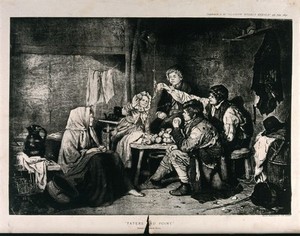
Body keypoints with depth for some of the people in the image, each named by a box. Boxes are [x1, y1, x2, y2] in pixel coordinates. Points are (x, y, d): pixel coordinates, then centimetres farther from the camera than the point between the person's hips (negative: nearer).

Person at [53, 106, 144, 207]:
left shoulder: (89, 130, 11)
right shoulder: (70, 133, -14)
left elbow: (95, 145, 23)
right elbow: (69, 155, -22)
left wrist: (100, 147, -1)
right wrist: (88, 151, -22)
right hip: (75, 163, -8)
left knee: (114, 156, -12)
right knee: (96, 160, -37)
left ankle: (127, 188, -11)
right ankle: (99, 196, -31)